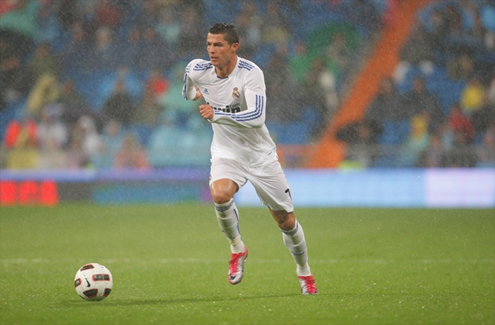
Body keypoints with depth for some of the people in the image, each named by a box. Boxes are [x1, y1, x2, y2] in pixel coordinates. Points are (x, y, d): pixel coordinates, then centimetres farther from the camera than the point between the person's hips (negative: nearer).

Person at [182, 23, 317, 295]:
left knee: (286, 220, 5)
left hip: (260, 153, -2)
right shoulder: (197, 71, -9)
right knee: (220, 194, -32)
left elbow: (257, 117, -34)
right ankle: (237, 249, -6)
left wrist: (216, 115, -38)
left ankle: (304, 271, 32)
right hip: (226, 152, 2)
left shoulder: (251, 73, -22)